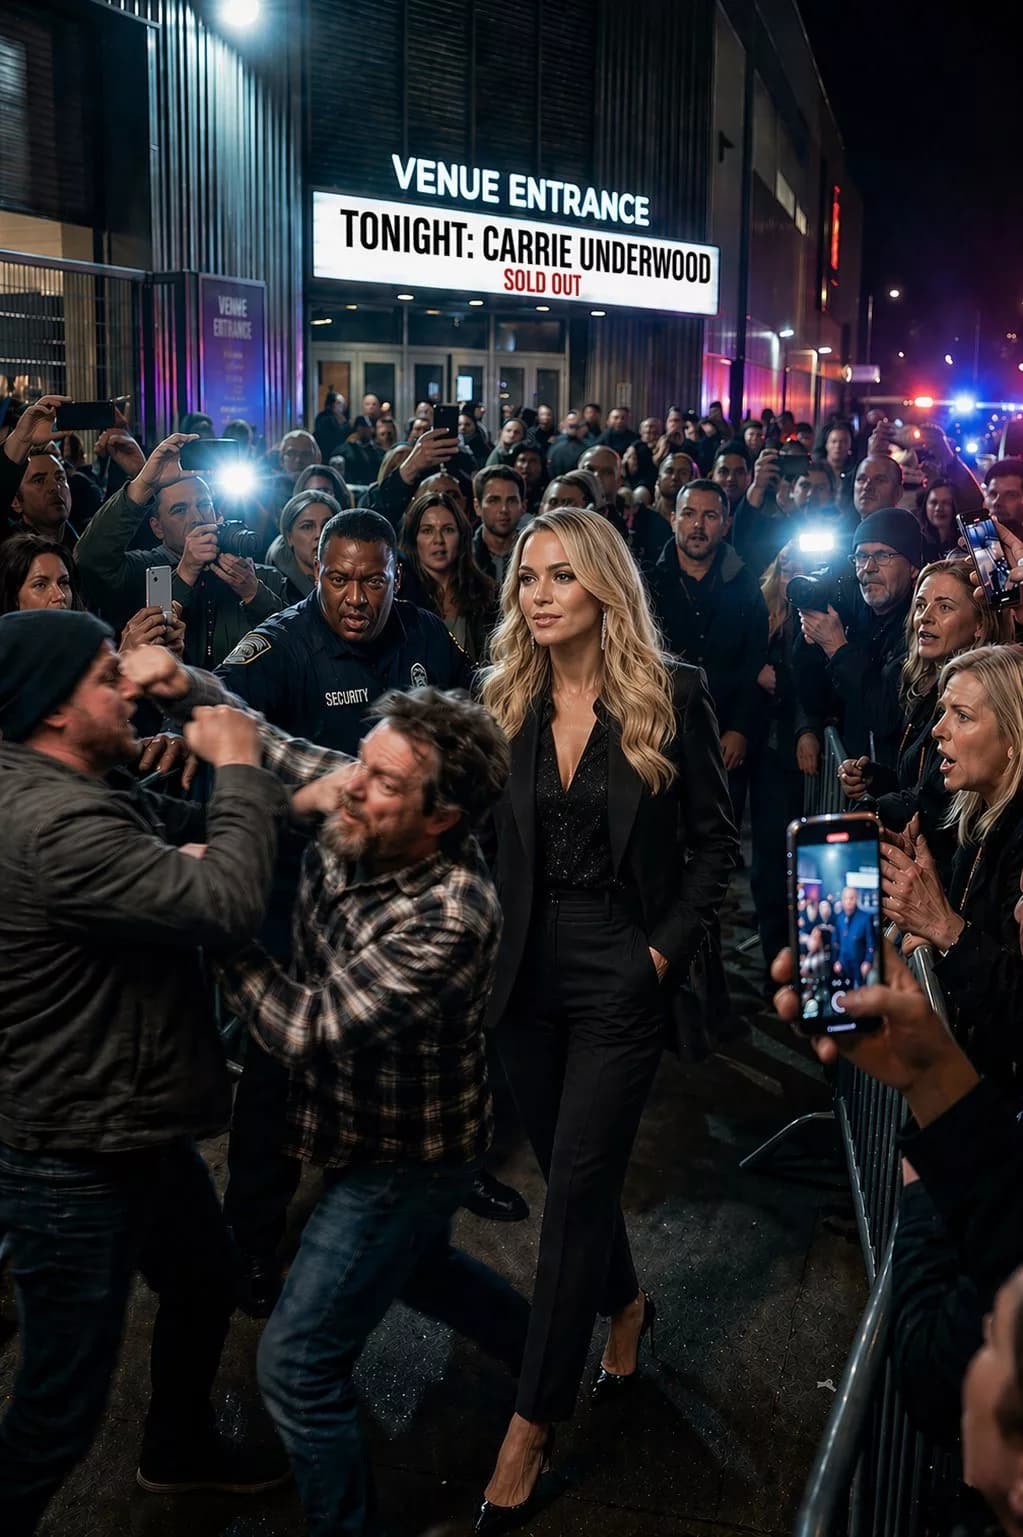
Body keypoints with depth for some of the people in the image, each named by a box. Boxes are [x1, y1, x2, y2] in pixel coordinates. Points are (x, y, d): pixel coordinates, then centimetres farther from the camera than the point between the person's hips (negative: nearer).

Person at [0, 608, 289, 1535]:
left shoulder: (89, 791, 4)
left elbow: (185, 842, 6)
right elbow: (228, 904, -33)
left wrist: (257, 792, -12)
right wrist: (239, 767, -20)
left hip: (137, 1129, 11)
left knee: (204, 1284, 30)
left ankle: (179, 1450, 55)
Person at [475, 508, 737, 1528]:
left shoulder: (671, 695, -7)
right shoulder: (501, 700, 2)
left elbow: (714, 839, -2)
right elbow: (477, 839, 7)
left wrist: (670, 945, -10)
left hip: (621, 975, -4)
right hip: (527, 973, 4)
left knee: (577, 1185, -1)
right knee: (568, 1169, 16)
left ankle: (532, 1423, 11)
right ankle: (625, 1303, 44)